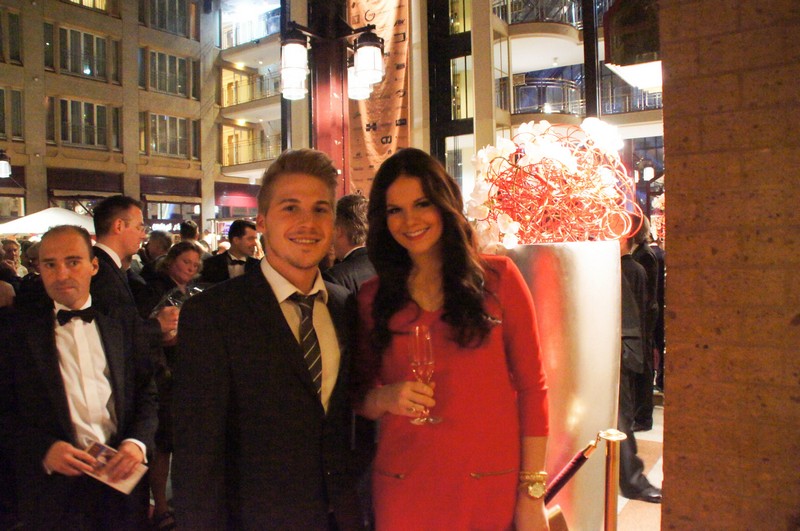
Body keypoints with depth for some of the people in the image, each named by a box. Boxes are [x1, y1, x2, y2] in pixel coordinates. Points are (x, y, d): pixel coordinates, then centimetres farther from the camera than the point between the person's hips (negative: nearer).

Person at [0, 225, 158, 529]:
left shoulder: (122, 324, 4)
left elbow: (148, 392, 4)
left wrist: (137, 442, -11)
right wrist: (43, 449, -16)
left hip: (120, 474, 2)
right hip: (53, 487, -1)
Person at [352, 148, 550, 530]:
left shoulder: (498, 277, -3)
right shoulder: (373, 297, 2)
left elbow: (532, 387, -2)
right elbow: (360, 395, 8)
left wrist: (532, 493, -6)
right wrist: (385, 397, -14)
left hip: (492, 486, -1)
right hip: (403, 490, 2)